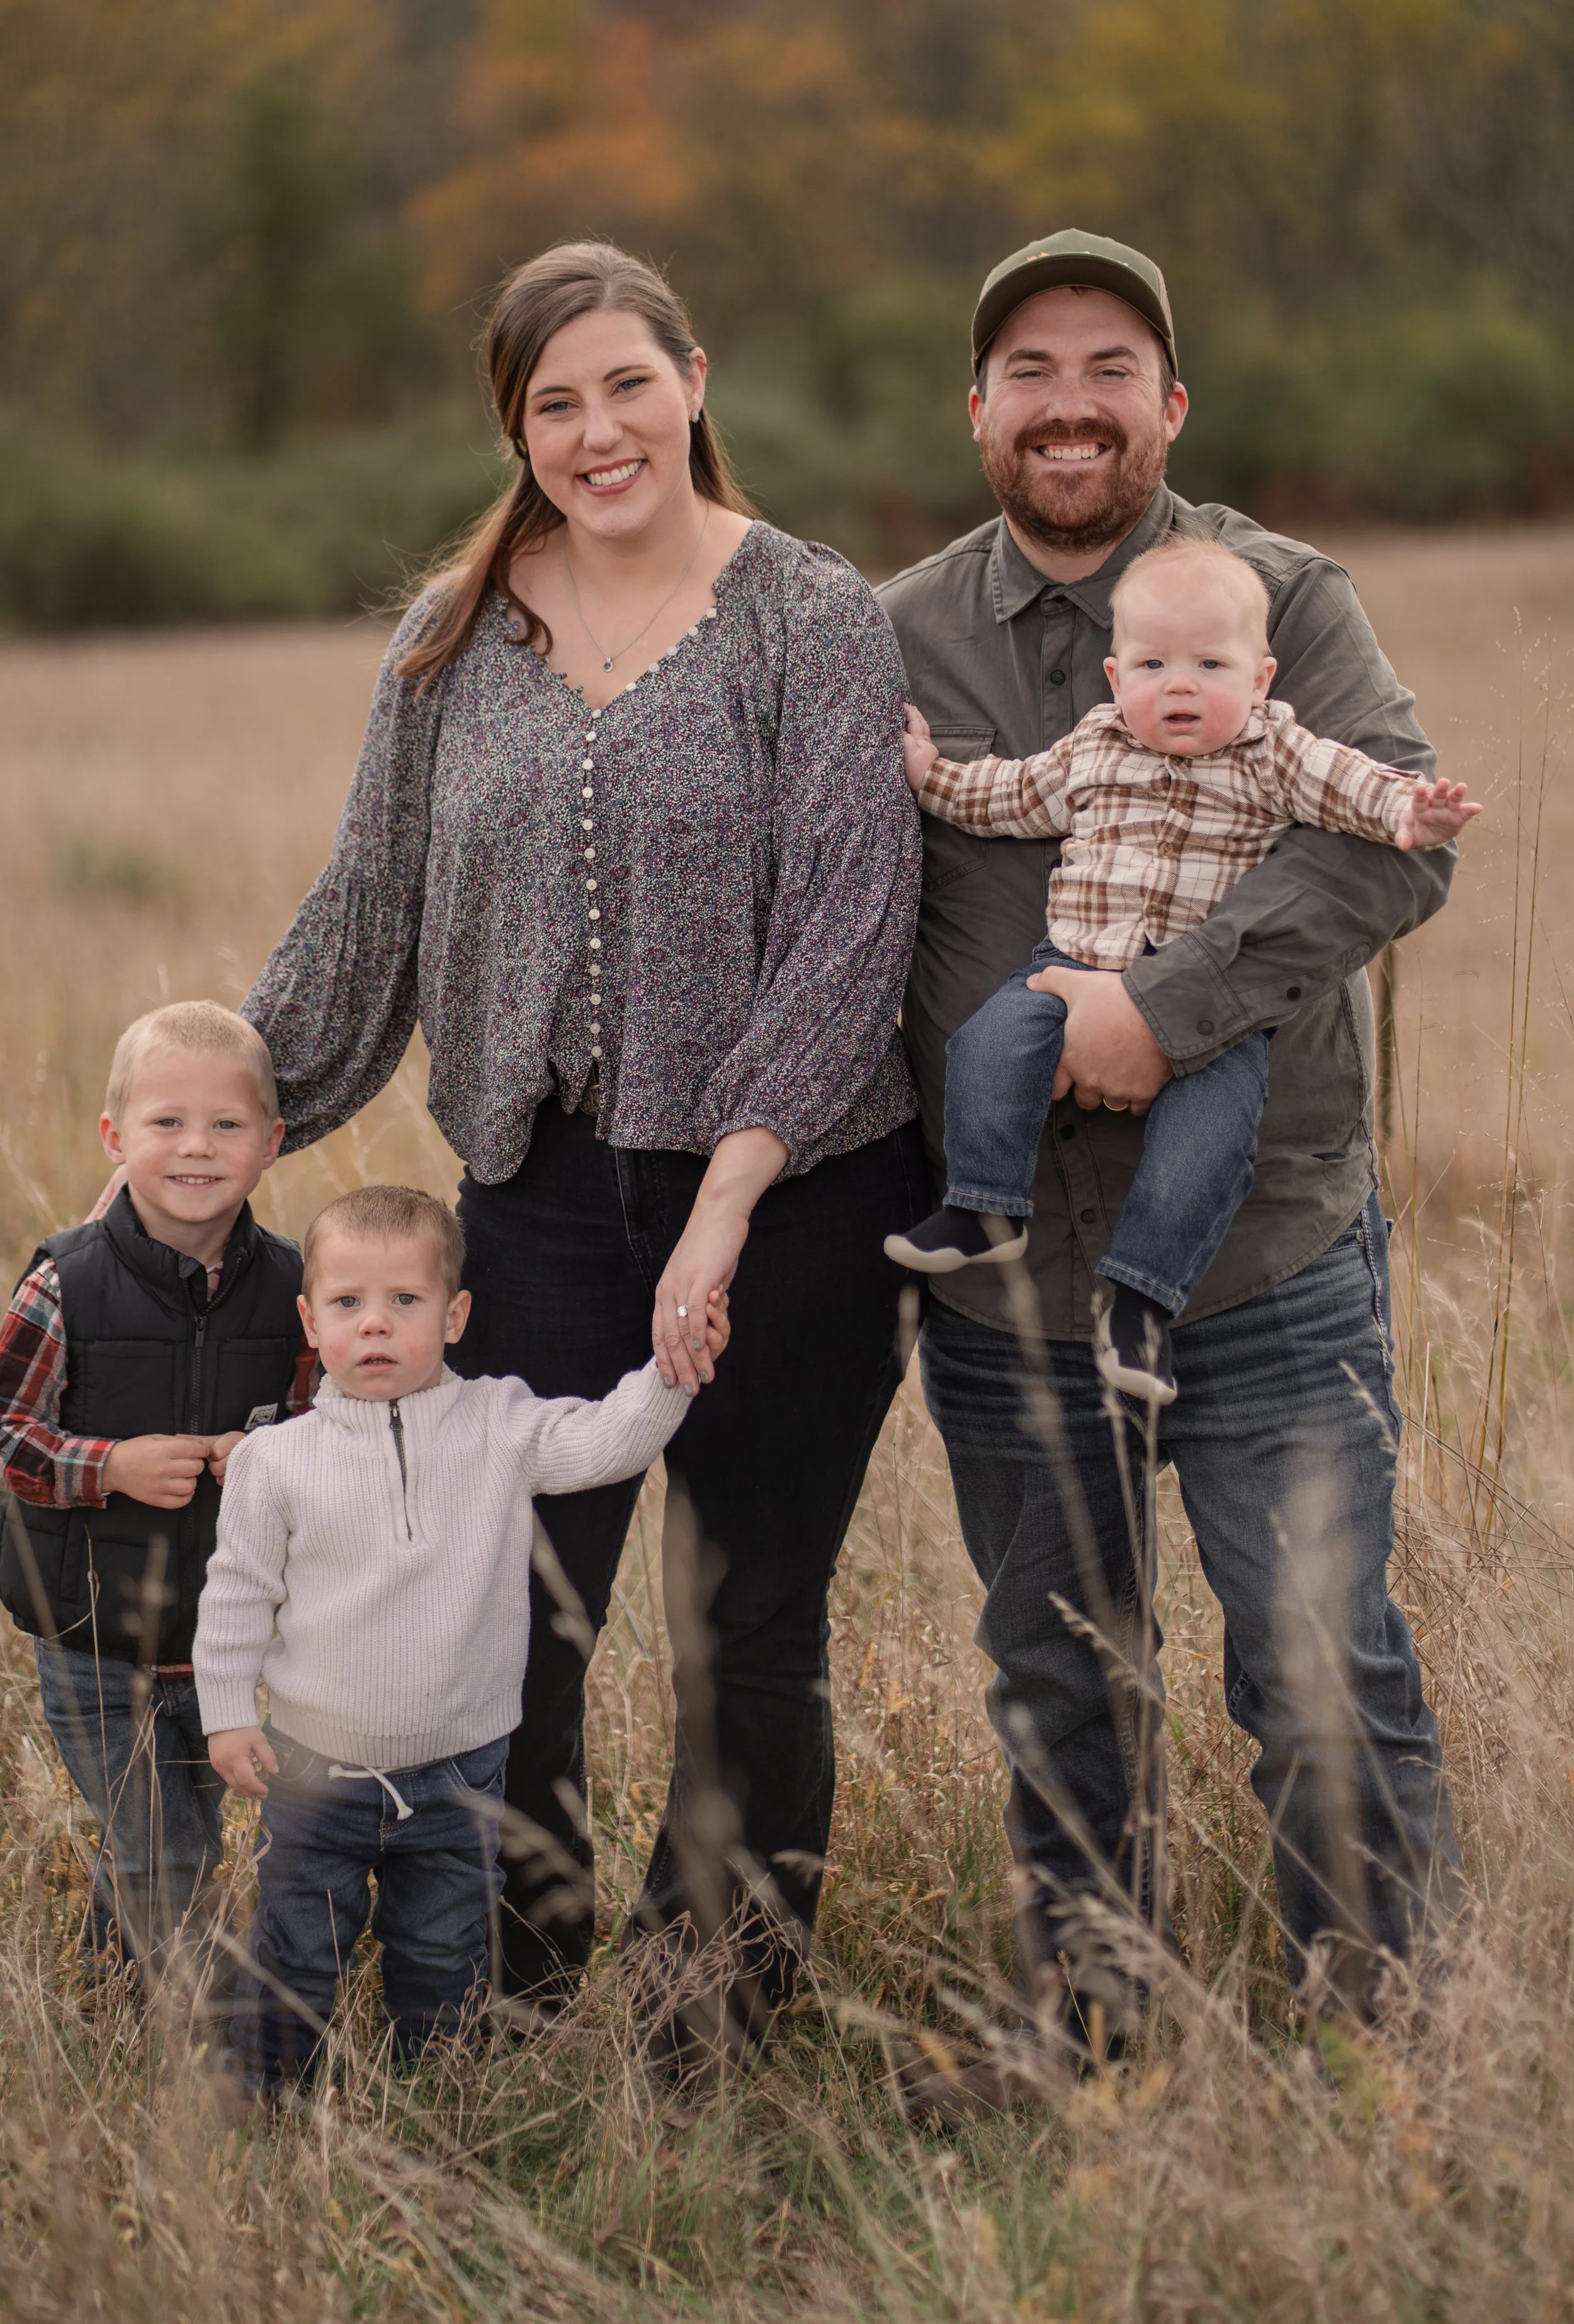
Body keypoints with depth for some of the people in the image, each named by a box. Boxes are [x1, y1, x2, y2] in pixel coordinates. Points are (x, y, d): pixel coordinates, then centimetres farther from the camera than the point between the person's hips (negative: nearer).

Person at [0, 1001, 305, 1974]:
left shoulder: (289, 1285, -4)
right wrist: (110, 1467, -22)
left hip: (229, 1636, 4)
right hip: (93, 1647, -4)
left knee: (170, 1848, 19)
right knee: (164, 1862, -4)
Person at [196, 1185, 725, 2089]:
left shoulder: (500, 1428, -5)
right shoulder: (279, 1460, -6)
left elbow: (608, 1441, -14)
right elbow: (240, 1592, 0)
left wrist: (672, 1372, -30)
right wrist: (229, 1714, -2)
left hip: (457, 1772, 1)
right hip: (316, 1769, -1)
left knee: (443, 1962, 14)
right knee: (294, 1955, 8)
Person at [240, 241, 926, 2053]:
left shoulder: (815, 622, -3)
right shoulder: (454, 645, 8)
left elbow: (847, 932, -9)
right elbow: (361, 930, 13)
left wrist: (726, 1200, -16)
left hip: (789, 1200, -2)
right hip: (542, 1195, 3)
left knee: (751, 1643, 6)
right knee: (504, 1642, -2)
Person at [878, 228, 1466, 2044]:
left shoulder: (1281, 601, 0)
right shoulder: (896, 640, 7)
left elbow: (1391, 838, -14)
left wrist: (1170, 1008, -24)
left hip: (1267, 1261, -3)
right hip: (1001, 1276, 3)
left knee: (1323, 1672, -2)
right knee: (1057, 1686, 14)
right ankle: (1085, 2018, 29)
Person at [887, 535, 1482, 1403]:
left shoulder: (1272, 757, 5)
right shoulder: (1090, 753, 15)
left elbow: (1349, 783, -6)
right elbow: (1012, 797, 29)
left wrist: (1408, 812, -25)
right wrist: (933, 776, 24)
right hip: (1077, 966, 3)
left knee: (1211, 1118, -24)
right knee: (992, 1039, -23)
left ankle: (1137, 1291, -21)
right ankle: (985, 1210, -15)